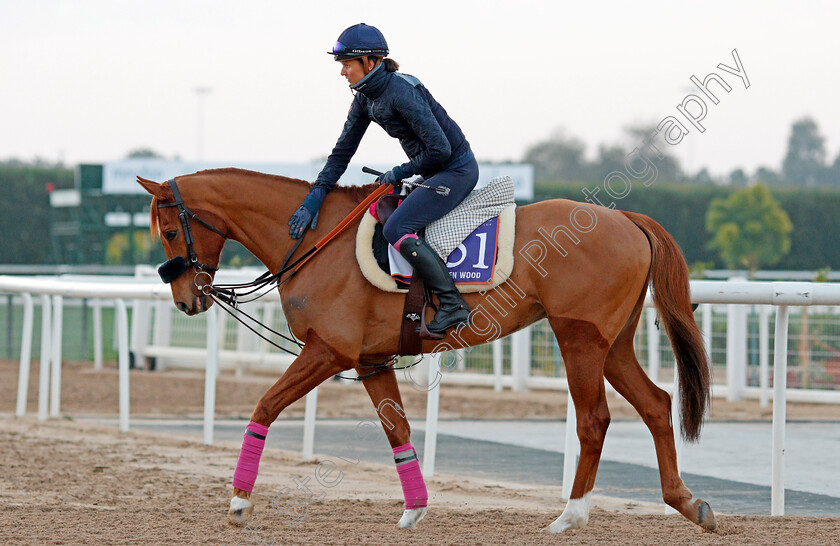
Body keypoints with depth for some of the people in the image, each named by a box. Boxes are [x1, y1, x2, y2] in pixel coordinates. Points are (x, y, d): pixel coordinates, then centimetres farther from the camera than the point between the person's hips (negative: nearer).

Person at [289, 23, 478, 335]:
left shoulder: (401, 92, -24)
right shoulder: (366, 98, 5)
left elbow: (440, 149, -25)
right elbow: (343, 151, 9)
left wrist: (402, 172, -10)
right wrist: (314, 199, 1)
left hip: (457, 170, -10)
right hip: (435, 174, 10)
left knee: (396, 229, -20)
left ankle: (453, 306, -22)